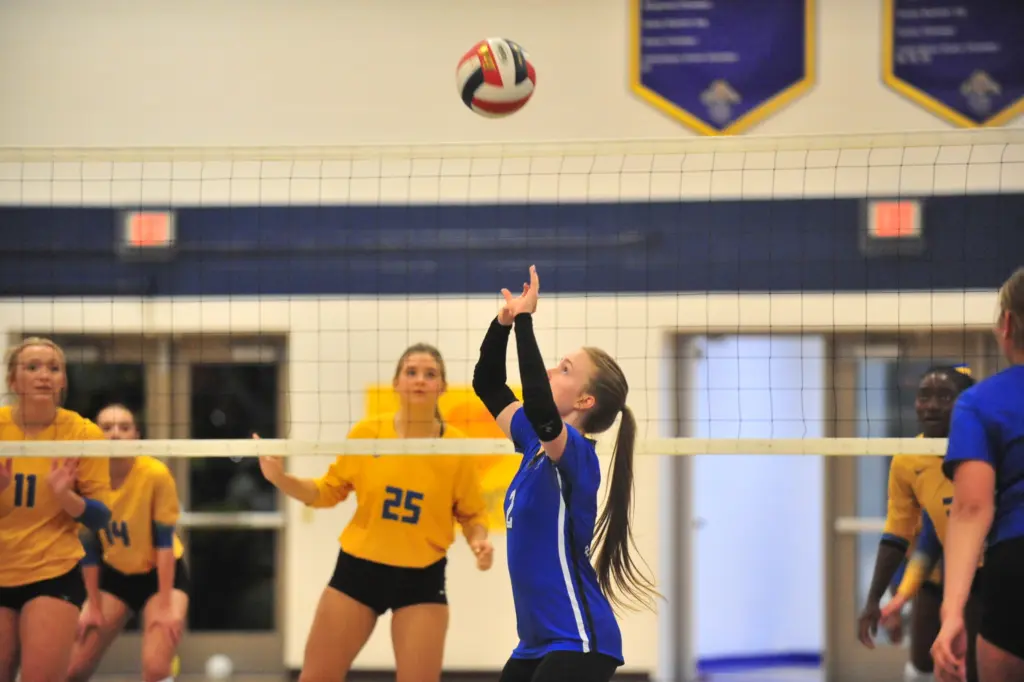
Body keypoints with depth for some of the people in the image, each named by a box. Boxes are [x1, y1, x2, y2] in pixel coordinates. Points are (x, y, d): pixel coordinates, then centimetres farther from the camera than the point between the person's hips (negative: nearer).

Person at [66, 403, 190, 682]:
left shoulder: (155, 474, -22)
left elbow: (164, 542, -18)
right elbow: (88, 547, -3)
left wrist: (165, 607, -20)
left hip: (162, 574, -4)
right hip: (114, 575, 4)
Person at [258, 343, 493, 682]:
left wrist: (479, 542, -16)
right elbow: (329, 491, 6)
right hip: (359, 568, 1)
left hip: (422, 578, -1)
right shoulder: (366, 433, -5)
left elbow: (471, 513, 5)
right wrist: (280, 478, -10)